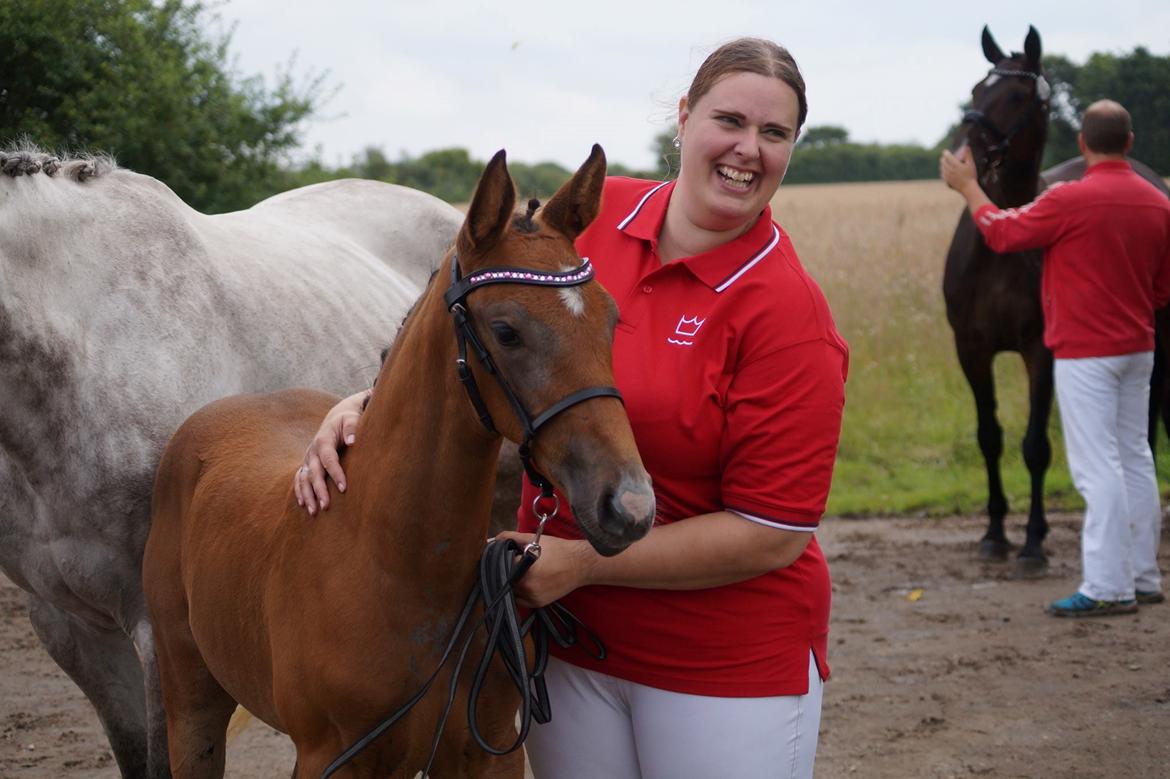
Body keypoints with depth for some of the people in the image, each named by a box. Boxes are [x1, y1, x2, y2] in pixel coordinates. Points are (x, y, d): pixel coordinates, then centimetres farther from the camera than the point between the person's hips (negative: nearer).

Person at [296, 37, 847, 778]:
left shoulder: (790, 312, -18)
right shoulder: (593, 215, -3)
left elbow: (771, 536, -18)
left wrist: (582, 562, -19)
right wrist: (370, 402, -8)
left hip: (727, 662, -4)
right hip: (570, 640, 4)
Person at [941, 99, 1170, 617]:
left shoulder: (1070, 200, -17)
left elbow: (1002, 232, -5)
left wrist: (966, 186, 9)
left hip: (1086, 353, -7)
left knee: (1098, 467, -6)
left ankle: (1108, 588, -5)